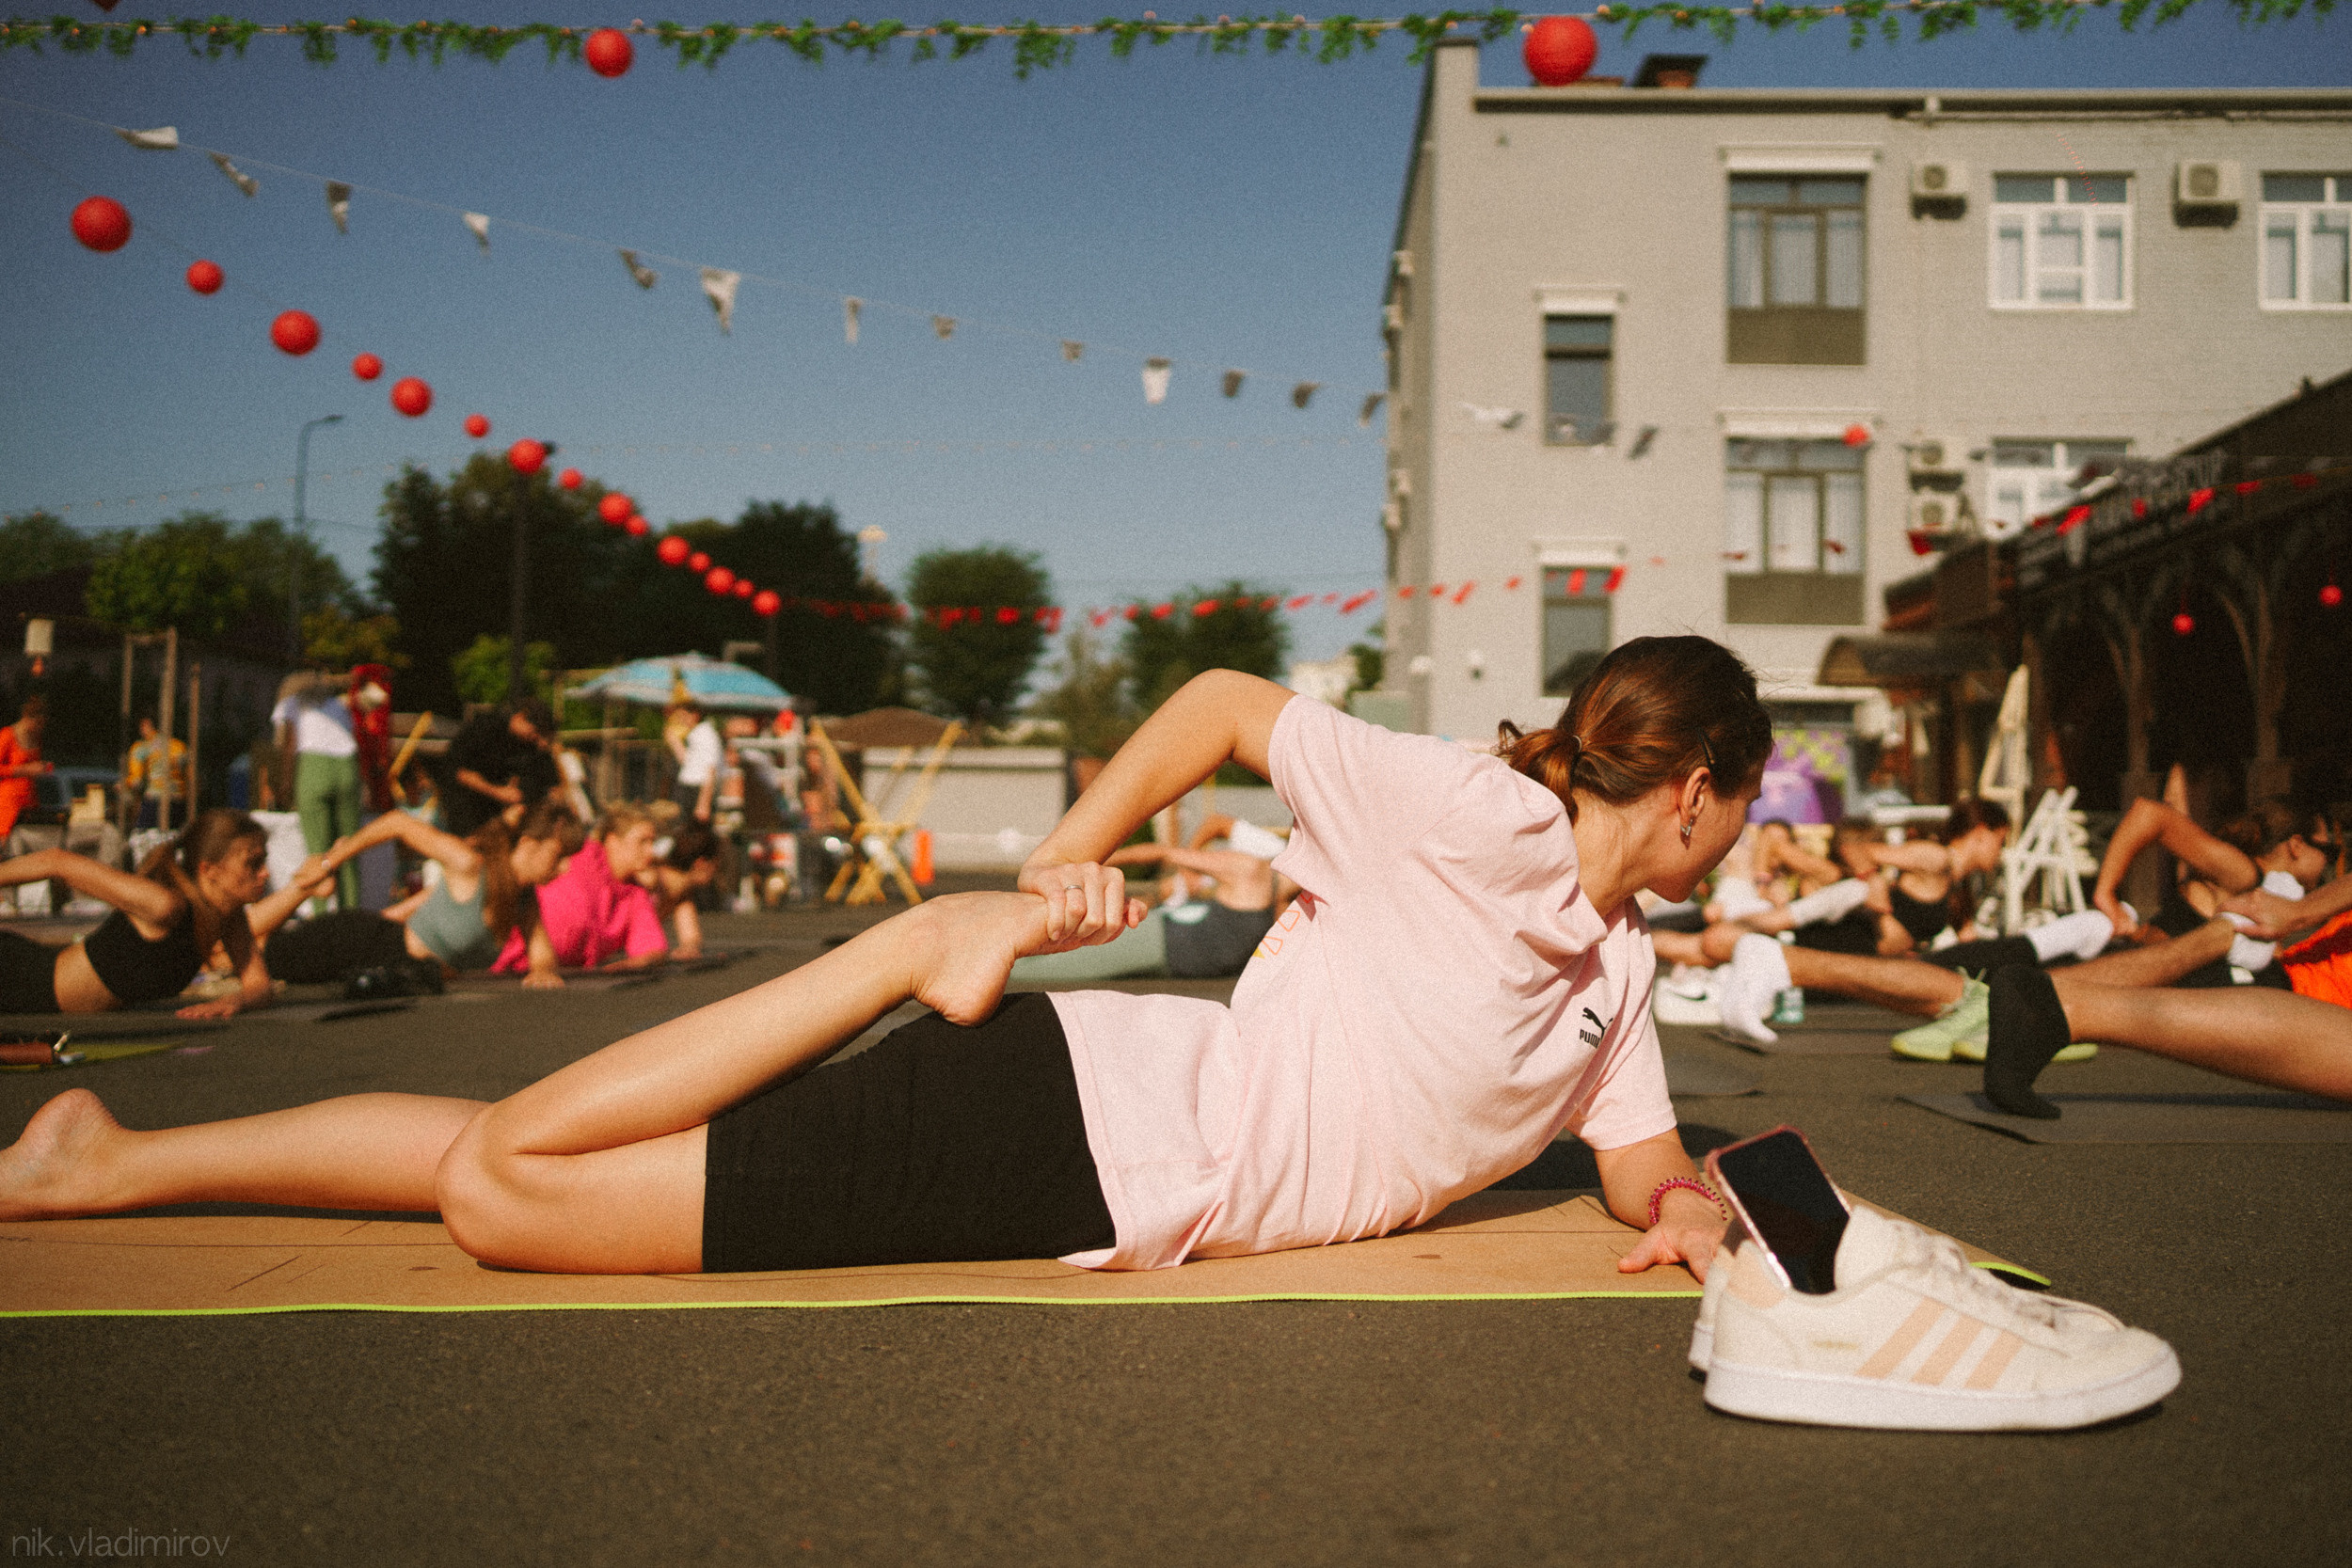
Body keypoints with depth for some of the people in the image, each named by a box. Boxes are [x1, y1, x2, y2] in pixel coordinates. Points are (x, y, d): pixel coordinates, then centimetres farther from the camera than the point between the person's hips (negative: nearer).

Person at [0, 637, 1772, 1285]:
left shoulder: (1616, 967, 15)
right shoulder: (1488, 815, -12)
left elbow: (1645, 1174, 19)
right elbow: (1230, 700, -11)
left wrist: (1696, 1204, -2)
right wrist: (1062, 866, -10)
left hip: (1111, 1212, 6)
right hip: (1079, 1113, -6)